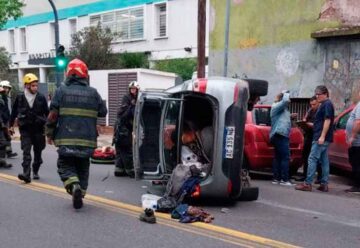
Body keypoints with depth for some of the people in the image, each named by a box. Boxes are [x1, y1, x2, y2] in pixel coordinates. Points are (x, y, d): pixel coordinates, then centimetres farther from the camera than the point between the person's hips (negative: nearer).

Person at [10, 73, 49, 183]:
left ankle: (35, 172, 29)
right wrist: (11, 125, 15)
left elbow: (47, 113, 2)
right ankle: (26, 174, -16)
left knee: (38, 152, 11)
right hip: (25, 129, -1)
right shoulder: (20, 98, -1)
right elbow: (14, 112, 10)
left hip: (38, 129, 1)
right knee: (26, 152, -10)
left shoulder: (41, 98, -3)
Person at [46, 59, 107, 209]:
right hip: (87, 140, 2)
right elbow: (103, 112, 8)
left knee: (65, 166, 9)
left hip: (66, 139, -2)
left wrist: (49, 133, 5)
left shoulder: (61, 91, -3)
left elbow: (53, 115, -6)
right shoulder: (93, 92, 2)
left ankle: (74, 186, -17)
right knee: (83, 168, 16)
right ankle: (80, 196, 17)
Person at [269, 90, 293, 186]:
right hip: (280, 135, -11)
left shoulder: (282, 108, 25)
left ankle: (276, 178, 7)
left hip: (279, 135, 11)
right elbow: (285, 100, -23)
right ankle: (284, 179, -14)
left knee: (278, 157, 7)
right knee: (285, 157, -13)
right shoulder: (277, 106, -6)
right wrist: (286, 93, -6)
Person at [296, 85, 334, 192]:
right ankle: (324, 184, 11)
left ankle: (307, 184, -12)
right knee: (324, 160, 9)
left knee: (312, 159, -11)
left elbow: (327, 121, -18)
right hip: (322, 137, 10)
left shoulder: (327, 104, -10)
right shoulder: (324, 105, 20)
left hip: (321, 137, -10)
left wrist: (322, 136, -23)